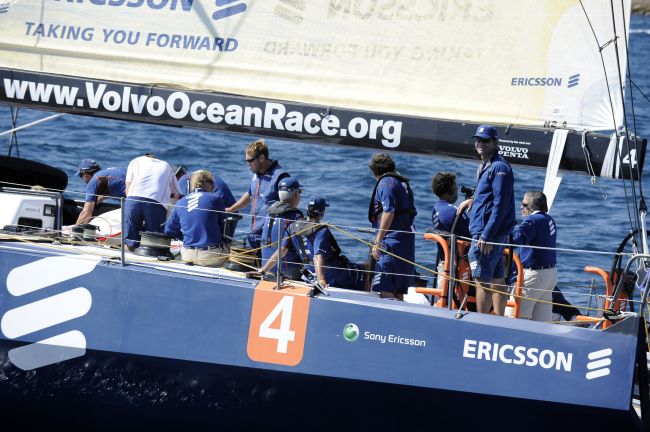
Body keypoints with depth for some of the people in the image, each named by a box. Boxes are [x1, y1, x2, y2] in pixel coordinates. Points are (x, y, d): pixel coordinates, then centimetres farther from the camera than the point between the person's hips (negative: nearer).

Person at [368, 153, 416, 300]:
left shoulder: (385, 182, -6)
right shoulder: (403, 182, 20)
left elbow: (389, 212, -18)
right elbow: (411, 212, 20)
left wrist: (378, 241, -19)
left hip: (392, 239, -9)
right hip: (407, 238, 9)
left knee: (386, 288, -13)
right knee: (398, 292, 12)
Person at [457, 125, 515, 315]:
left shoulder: (499, 167, -14)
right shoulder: (485, 166, 17)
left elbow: (500, 205, -20)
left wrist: (486, 236, -24)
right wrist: (473, 201, 22)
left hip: (488, 233, -10)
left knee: (482, 281, -10)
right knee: (497, 280, 13)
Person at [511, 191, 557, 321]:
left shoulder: (532, 220, -16)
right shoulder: (549, 219, 13)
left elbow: (516, 238, -31)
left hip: (534, 274, -9)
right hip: (551, 272, 9)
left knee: (516, 315, -4)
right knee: (542, 318, 9)